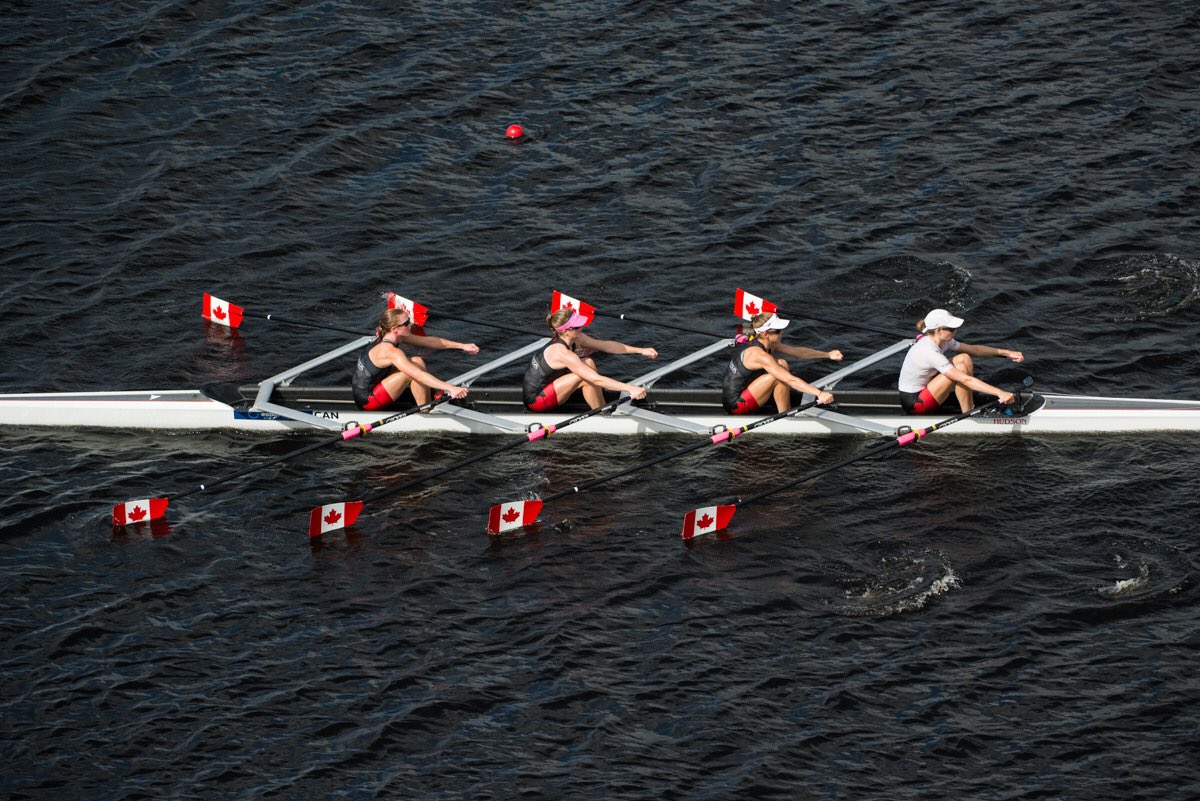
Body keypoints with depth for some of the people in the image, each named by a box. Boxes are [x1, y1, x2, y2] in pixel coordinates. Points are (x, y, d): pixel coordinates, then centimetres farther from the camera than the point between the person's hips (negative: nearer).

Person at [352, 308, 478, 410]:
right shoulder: (391, 351, -27)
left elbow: (429, 341, 6)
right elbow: (419, 375, -35)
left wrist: (462, 346, 5)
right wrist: (450, 388, -41)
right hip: (367, 401, -10)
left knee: (418, 361, 4)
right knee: (415, 368, -19)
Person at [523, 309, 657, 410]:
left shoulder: (576, 339, -1)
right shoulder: (562, 353, -28)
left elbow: (606, 345, 7)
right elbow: (596, 379, -32)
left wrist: (641, 350, 5)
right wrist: (630, 388, -35)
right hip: (535, 400, -10)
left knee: (588, 363, 1)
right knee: (587, 377, -20)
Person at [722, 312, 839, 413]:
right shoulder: (758, 354, -25)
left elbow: (797, 351, 15)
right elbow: (790, 380, -29)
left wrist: (828, 354, 16)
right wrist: (819, 393, -32)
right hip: (736, 405, -10)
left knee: (782, 364, 6)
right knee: (780, 376, -19)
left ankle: (789, 410, 5)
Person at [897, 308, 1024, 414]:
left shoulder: (941, 341, -2)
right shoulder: (929, 352, -30)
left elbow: (974, 349, 10)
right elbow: (966, 380, -33)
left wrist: (1006, 352, 5)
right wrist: (999, 393, -35)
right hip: (913, 403, -9)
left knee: (964, 359, -2)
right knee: (960, 369, -22)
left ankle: (971, 408, 1)